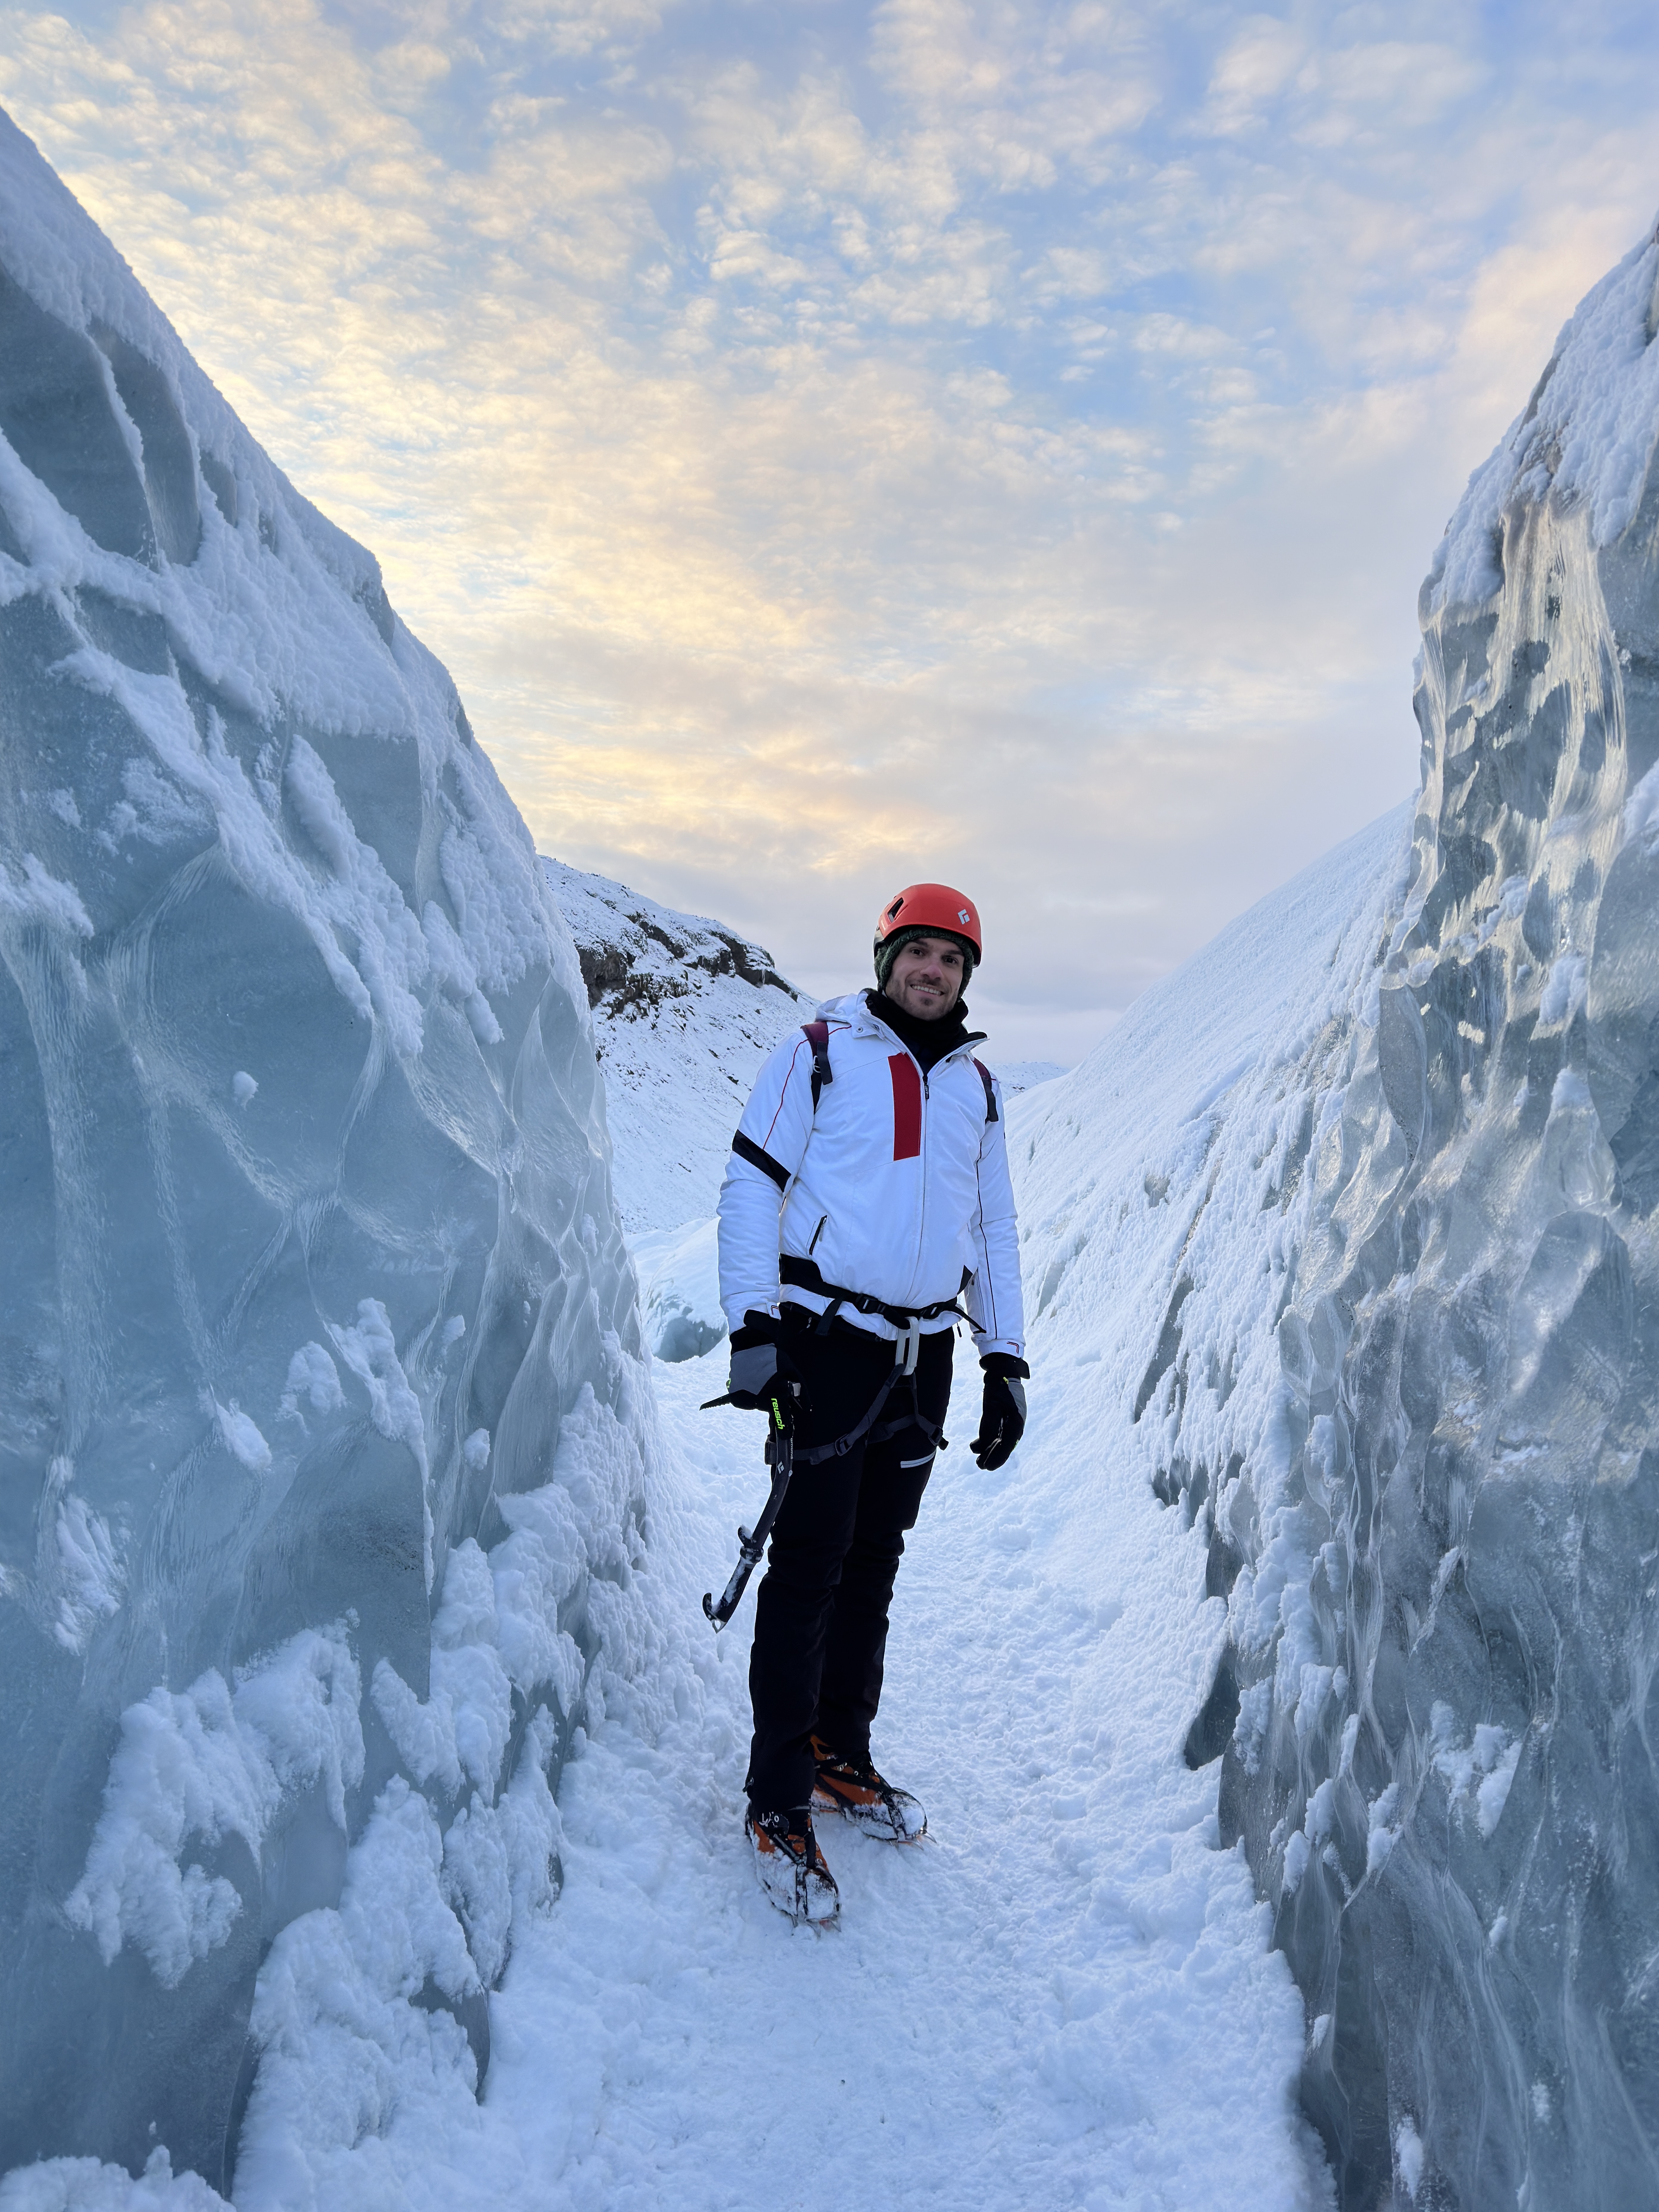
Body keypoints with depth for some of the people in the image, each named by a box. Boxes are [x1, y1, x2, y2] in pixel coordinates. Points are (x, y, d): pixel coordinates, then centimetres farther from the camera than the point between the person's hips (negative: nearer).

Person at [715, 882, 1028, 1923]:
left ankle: (841, 1757, 29)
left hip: (922, 1359, 5)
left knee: (874, 1567, 13)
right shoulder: (820, 1051, -1)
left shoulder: (976, 1085, 14)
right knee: (809, 1569, -4)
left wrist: (1007, 1361, 12)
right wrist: (753, 1328, -13)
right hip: (825, 1342, -5)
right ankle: (779, 1802, 8)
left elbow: (995, 1231, 18)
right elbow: (752, 1187, -5)